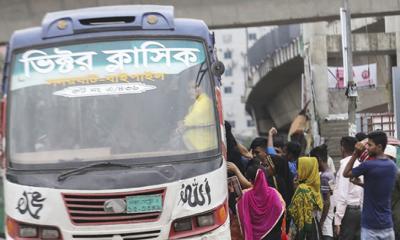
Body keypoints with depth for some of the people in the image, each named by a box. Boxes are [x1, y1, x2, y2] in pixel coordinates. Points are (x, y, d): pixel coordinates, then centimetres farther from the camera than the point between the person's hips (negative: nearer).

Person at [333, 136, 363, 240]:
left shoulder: (345, 165, -11)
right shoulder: (359, 165, 10)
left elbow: (342, 195, -16)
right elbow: (363, 193, 10)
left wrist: (337, 220, -16)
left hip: (348, 210, -7)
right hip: (359, 210, 7)